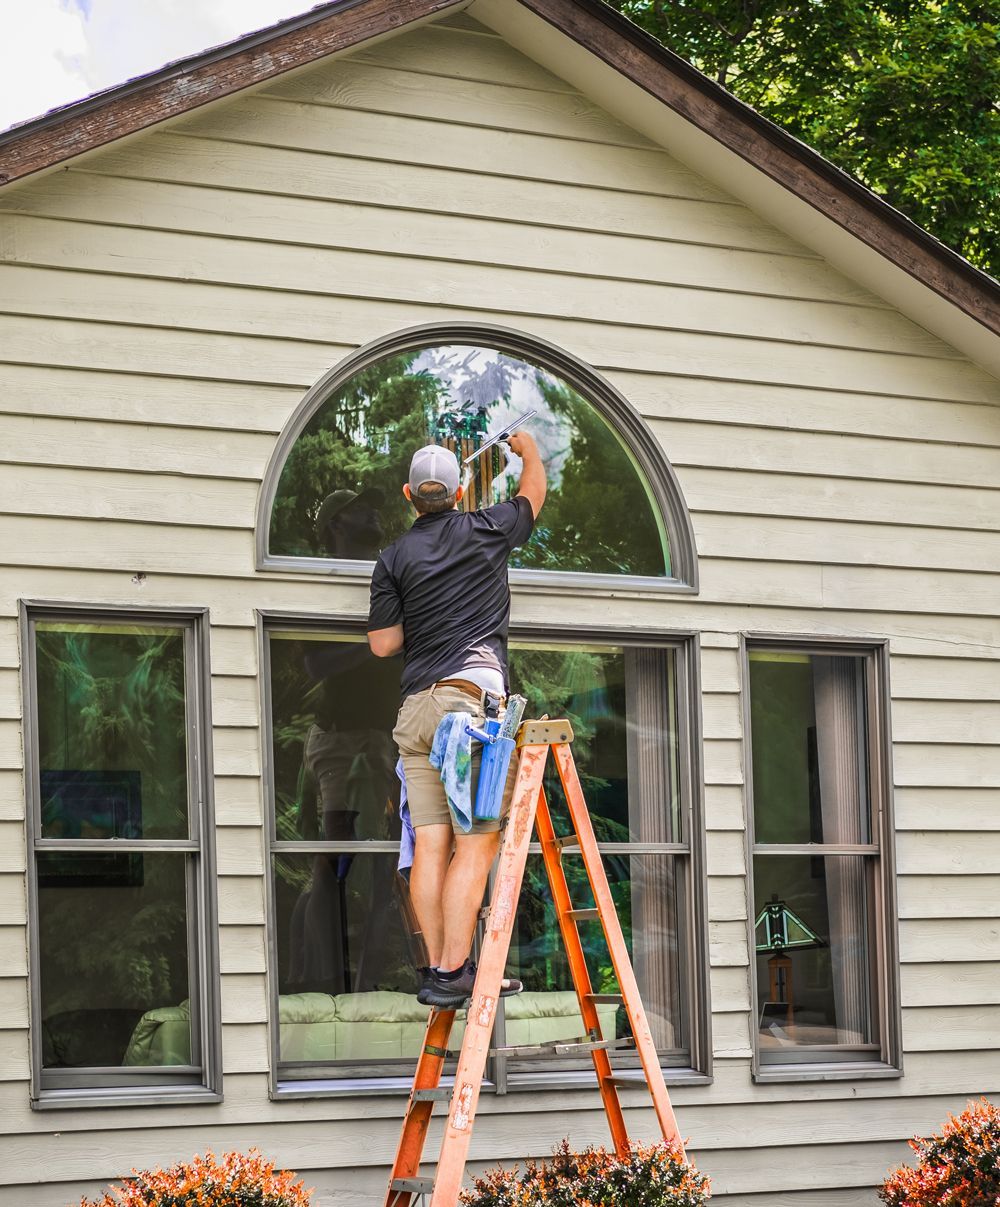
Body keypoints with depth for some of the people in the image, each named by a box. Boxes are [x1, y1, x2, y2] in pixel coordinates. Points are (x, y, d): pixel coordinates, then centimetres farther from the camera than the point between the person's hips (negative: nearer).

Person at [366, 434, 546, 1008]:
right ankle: (452, 971, -13)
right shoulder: (486, 531, 5)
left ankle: (439, 968, 2)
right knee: (476, 843, -7)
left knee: (431, 843, 2)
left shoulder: (395, 557, 8)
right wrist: (528, 448, 45)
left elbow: (382, 643, 8)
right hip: (475, 696, -4)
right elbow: (534, 493, 26)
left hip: (417, 707, 4)